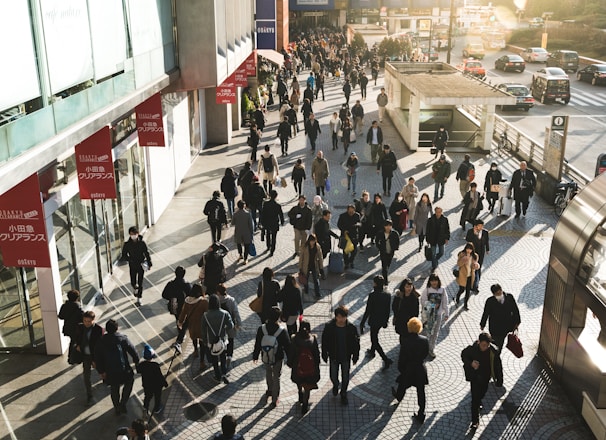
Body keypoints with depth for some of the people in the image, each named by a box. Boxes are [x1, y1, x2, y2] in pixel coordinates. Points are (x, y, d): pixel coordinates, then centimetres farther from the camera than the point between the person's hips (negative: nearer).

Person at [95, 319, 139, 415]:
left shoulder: (101, 341, -6)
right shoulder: (123, 338, -12)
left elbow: (97, 358, -2)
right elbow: (133, 351, -9)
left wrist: (100, 371, 10)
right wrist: (136, 361, 9)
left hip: (110, 372, 3)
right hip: (124, 370, -2)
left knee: (114, 389, 23)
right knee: (129, 382, 26)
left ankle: (117, 409, 39)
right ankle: (122, 404, 19)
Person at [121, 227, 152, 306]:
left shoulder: (142, 243, -10)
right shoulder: (127, 244, -9)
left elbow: (147, 253, -2)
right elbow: (124, 254, -4)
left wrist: (149, 264, -1)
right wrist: (127, 258, -24)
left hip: (141, 265, -1)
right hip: (132, 266, 1)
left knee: (140, 283, 3)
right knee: (133, 283, 8)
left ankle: (139, 298, 16)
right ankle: (135, 289, 44)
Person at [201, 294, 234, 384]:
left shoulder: (205, 316, -14)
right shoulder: (224, 313, -14)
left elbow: (203, 330, -7)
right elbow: (231, 325, -19)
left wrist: (205, 341, 5)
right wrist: (225, 332, 0)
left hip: (211, 342, 0)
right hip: (222, 340, 1)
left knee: (214, 360, 16)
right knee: (223, 358, 17)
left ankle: (218, 376, 25)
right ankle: (224, 374, 1)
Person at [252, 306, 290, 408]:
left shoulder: (261, 329, -21)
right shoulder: (282, 331, -27)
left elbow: (257, 344, -7)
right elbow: (287, 346, -15)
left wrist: (255, 356, 10)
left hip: (265, 358, 2)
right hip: (278, 359, -2)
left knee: (268, 373, 30)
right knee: (276, 378, 17)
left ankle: (270, 390, 51)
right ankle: (274, 400, 26)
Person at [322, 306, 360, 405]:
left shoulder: (351, 328, -19)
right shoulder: (329, 326, -19)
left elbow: (356, 343, -6)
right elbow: (324, 341, -6)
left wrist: (355, 356, -1)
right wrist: (324, 355, 0)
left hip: (346, 357, 0)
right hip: (334, 357, 0)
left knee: (345, 378, 14)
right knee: (333, 376, 14)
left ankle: (343, 394, 40)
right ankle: (335, 385, 50)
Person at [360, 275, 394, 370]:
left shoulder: (372, 295, -24)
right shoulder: (387, 295, -6)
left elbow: (367, 311, -20)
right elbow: (388, 310, 4)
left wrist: (362, 324, -11)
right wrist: (386, 321, 19)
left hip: (374, 321, -7)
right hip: (382, 320, 7)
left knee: (375, 341, 4)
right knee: (374, 336, 30)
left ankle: (386, 360, -3)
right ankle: (372, 352, 51)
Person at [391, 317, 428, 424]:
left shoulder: (406, 341, -24)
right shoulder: (425, 340, -15)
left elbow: (402, 358, -15)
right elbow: (426, 353, 0)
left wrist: (400, 369, 2)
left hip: (408, 369, -2)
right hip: (421, 369, 2)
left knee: (402, 386, 28)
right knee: (421, 392, 13)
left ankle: (398, 397, 57)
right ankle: (421, 415, 20)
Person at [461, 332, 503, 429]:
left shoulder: (493, 352, -26)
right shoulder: (471, 349, -28)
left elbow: (498, 366, -14)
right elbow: (463, 355, -9)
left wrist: (499, 380, -7)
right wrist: (470, 363, -29)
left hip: (486, 377, 2)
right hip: (475, 376, -2)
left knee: (482, 392, 29)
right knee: (475, 398, -1)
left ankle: (478, 401, 64)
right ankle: (475, 420, 14)